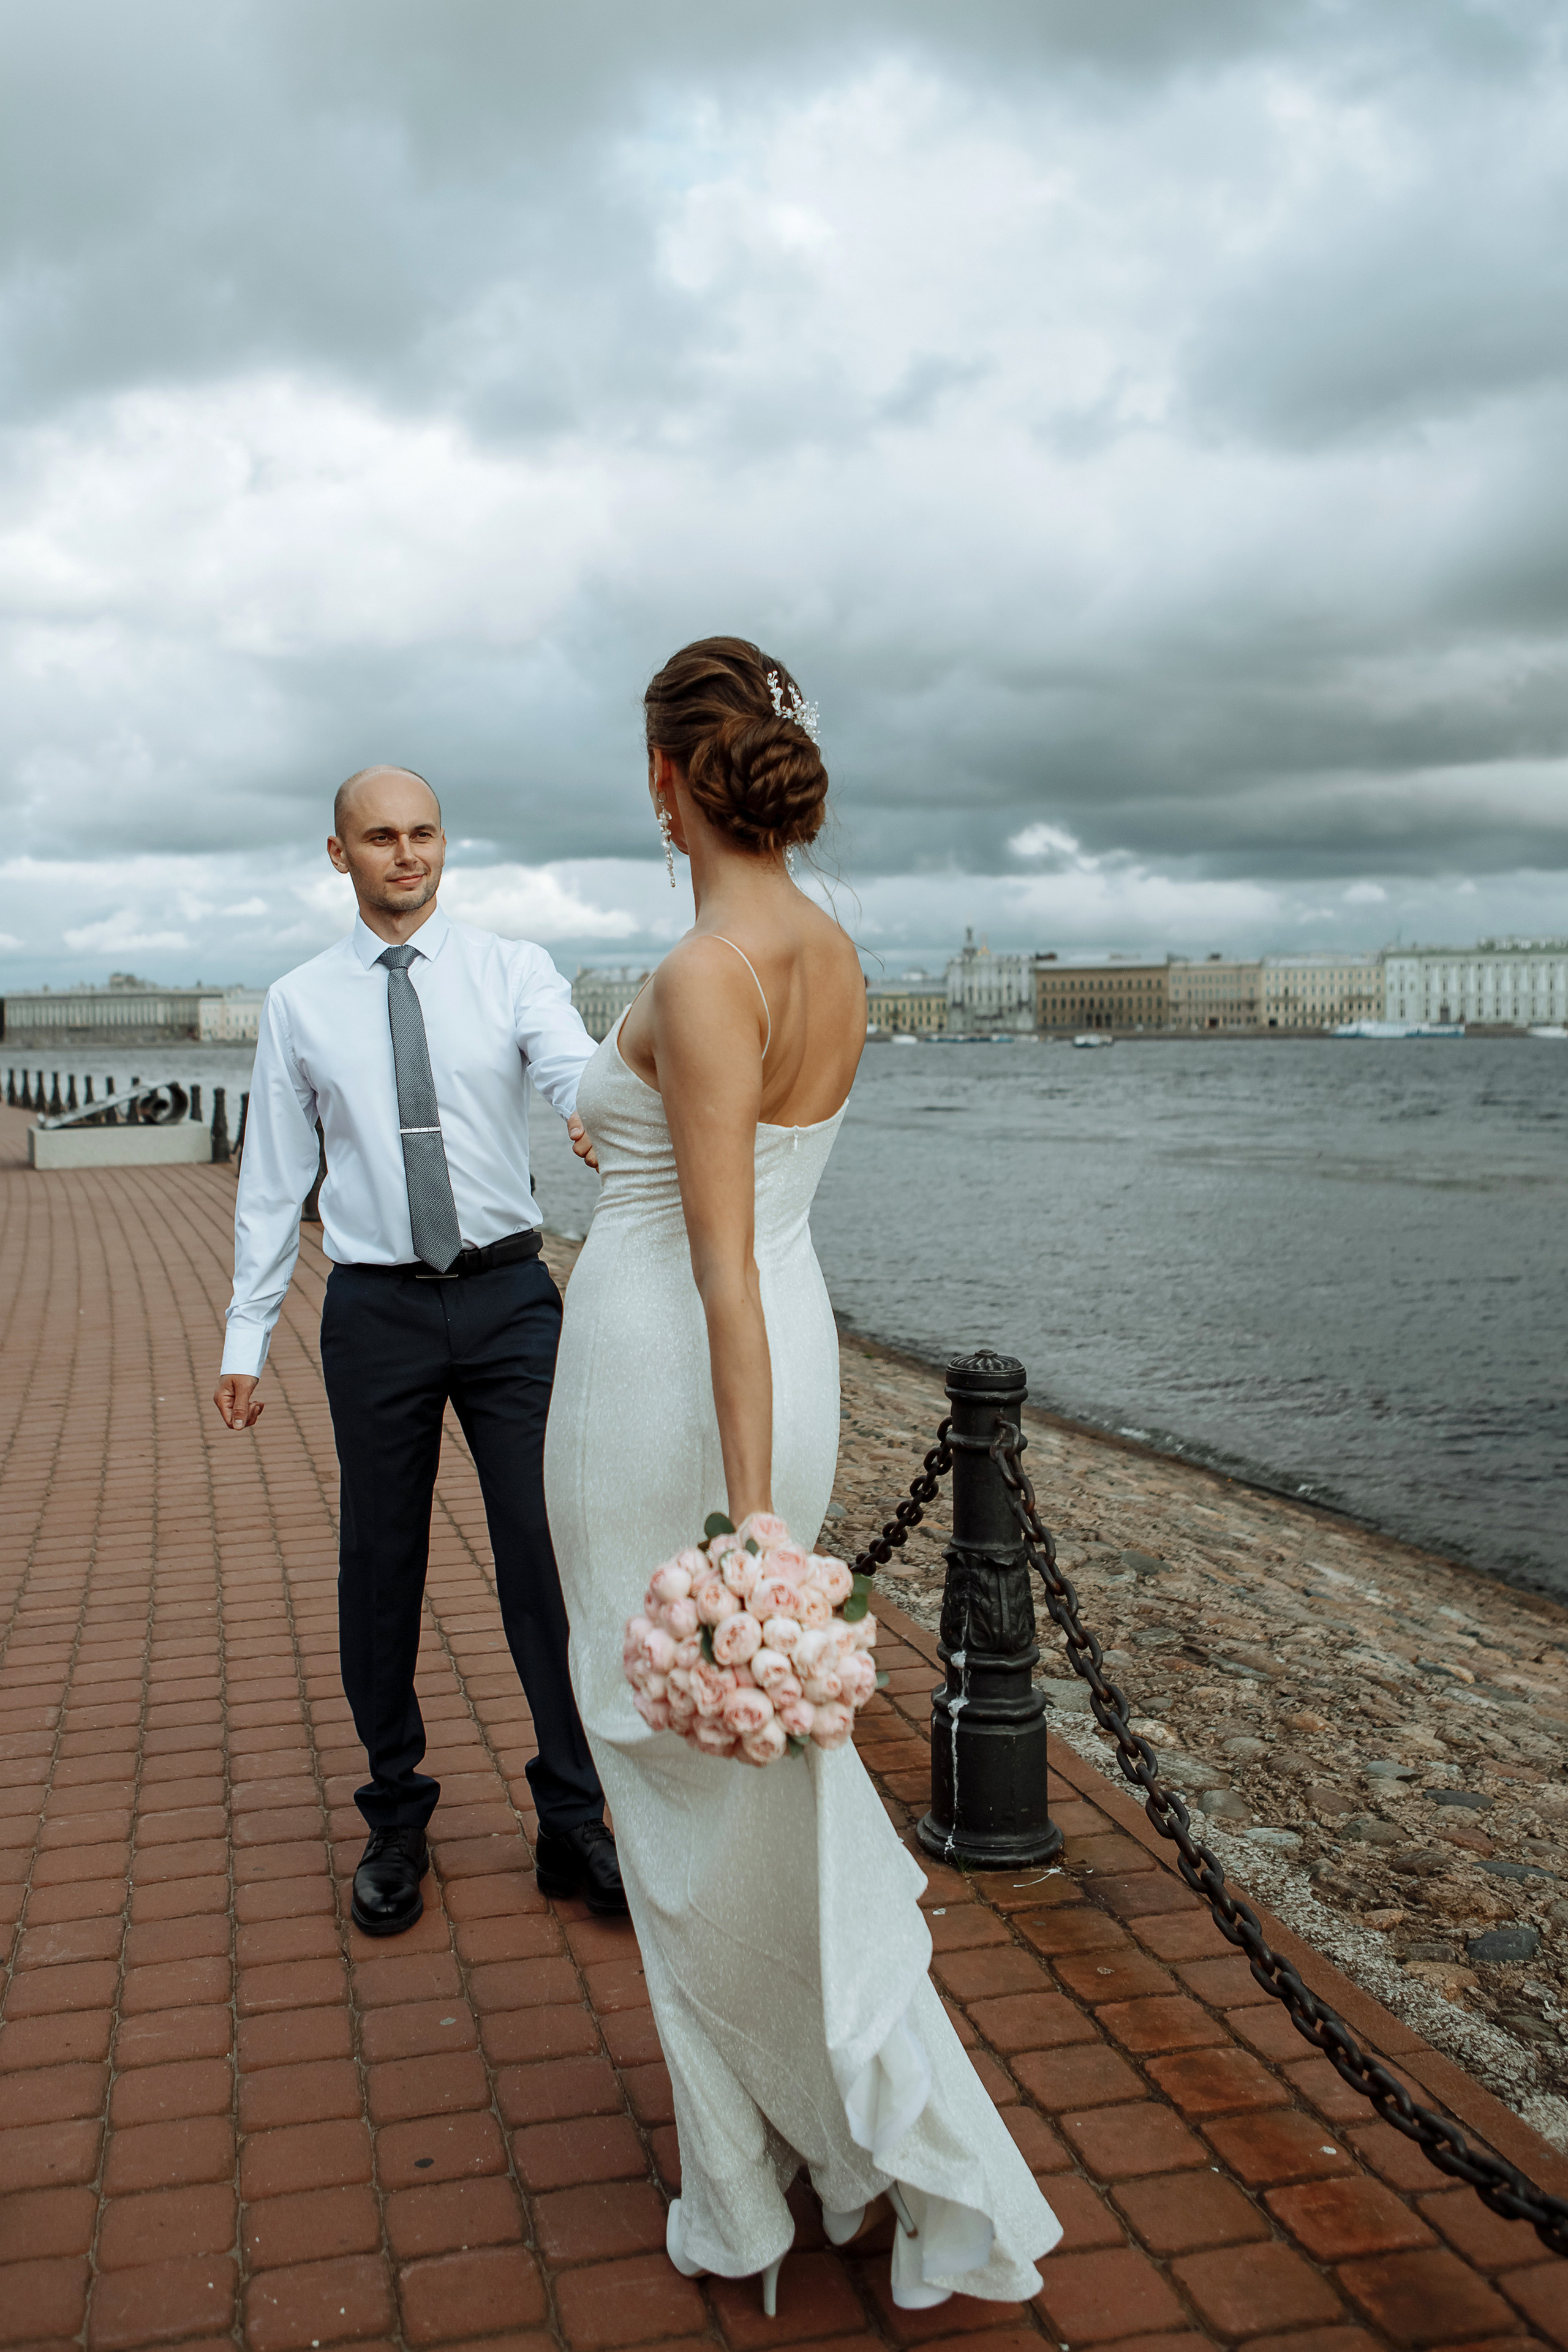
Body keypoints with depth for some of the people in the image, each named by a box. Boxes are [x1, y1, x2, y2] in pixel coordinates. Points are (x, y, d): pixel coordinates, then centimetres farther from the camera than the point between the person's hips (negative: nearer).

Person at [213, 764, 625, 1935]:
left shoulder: (513, 970, 1)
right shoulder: (300, 1002, 5)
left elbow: (577, 1072, -17)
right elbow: (273, 1178, 8)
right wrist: (247, 1335, 4)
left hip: (508, 1297, -1)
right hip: (374, 1311, 1)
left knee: (547, 1552, 0)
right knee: (380, 1572, 8)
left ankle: (575, 1824, 14)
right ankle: (396, 1820, 27)